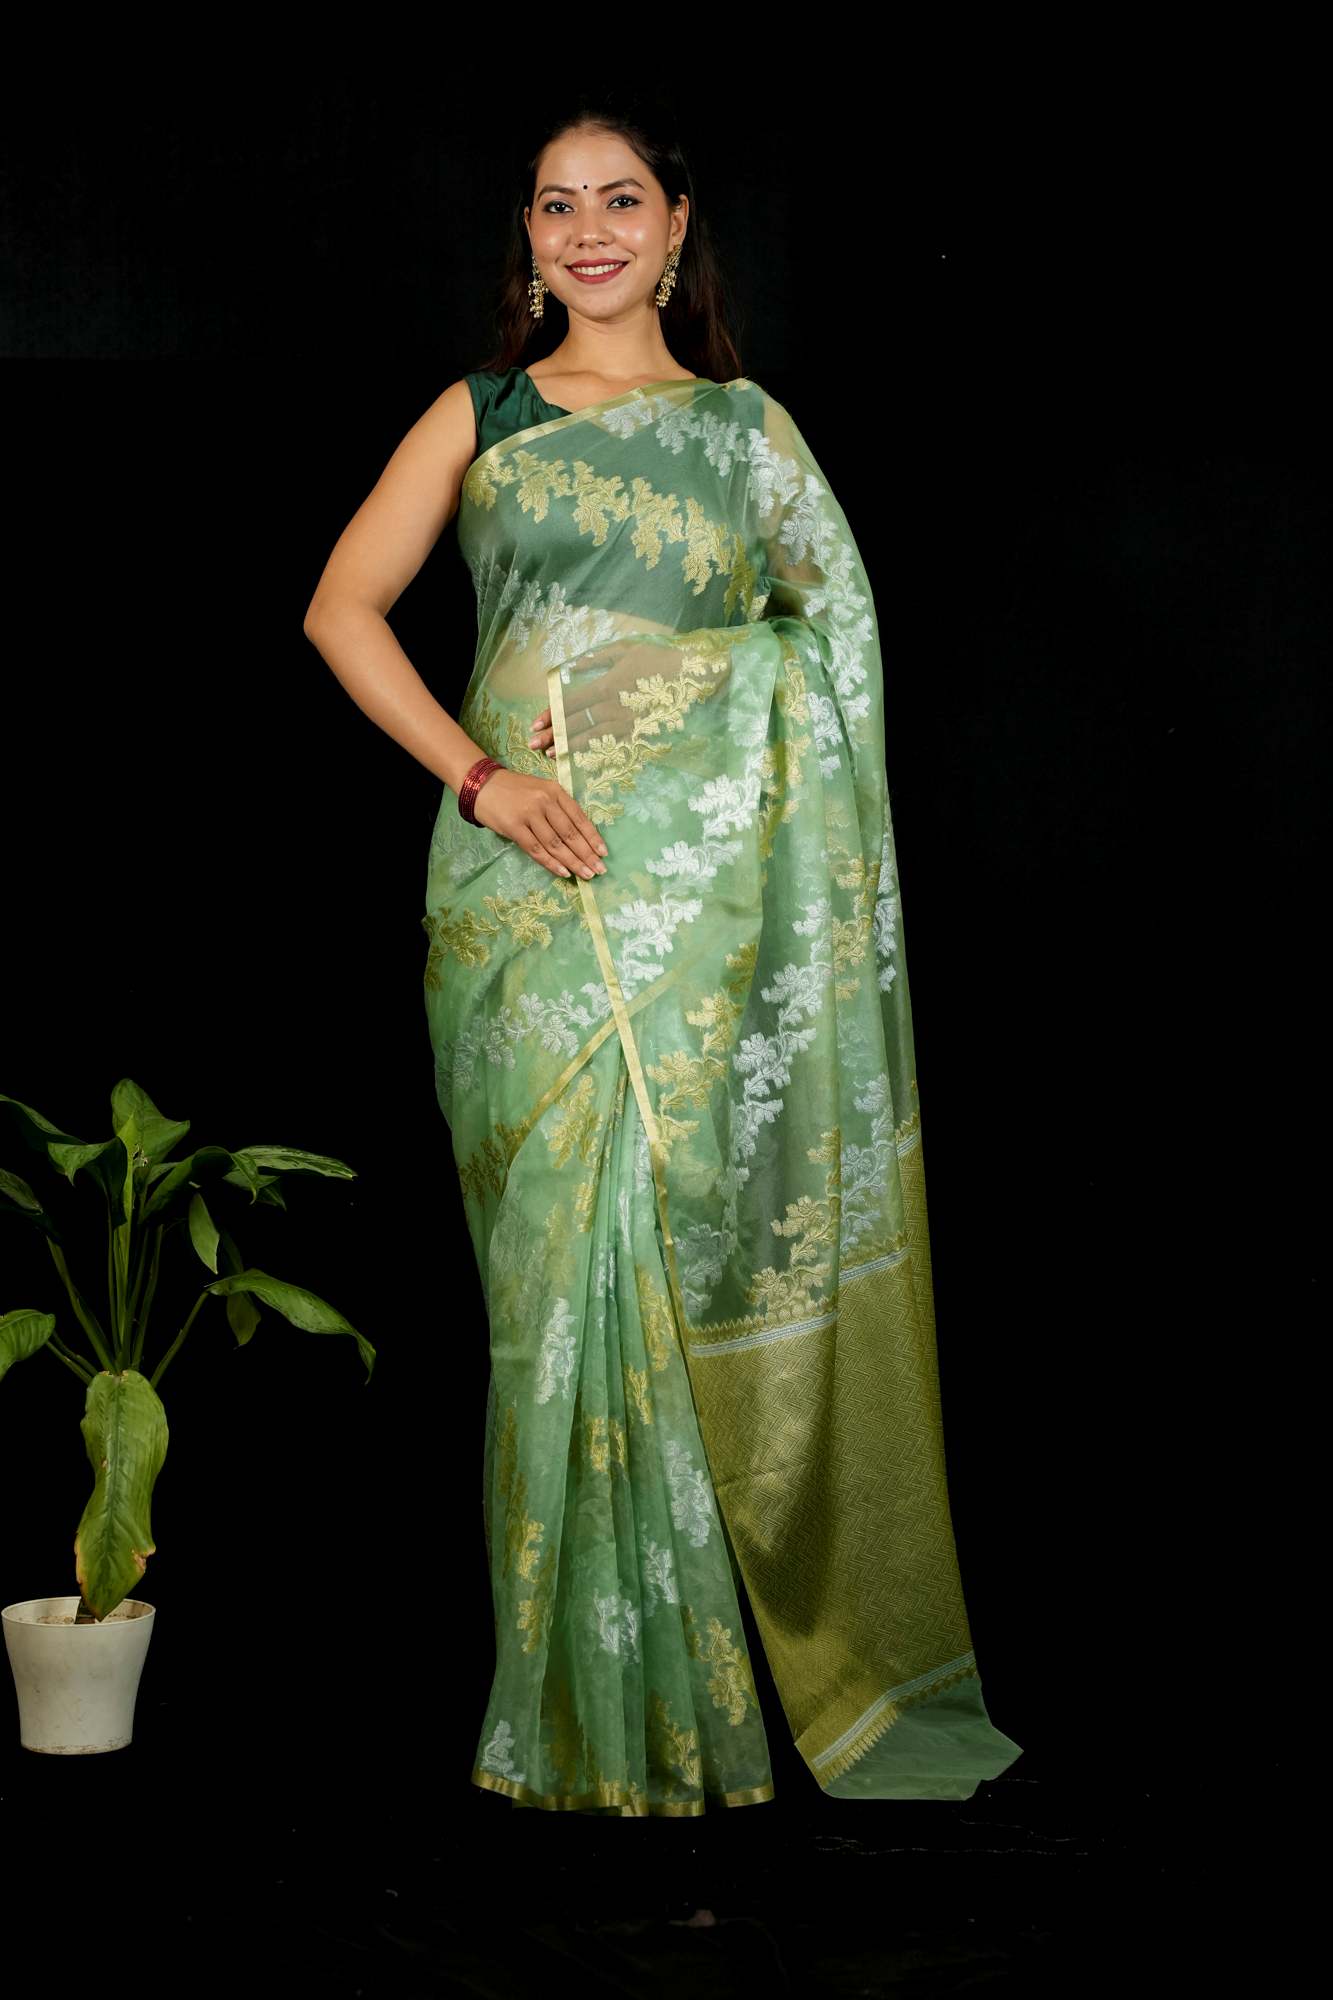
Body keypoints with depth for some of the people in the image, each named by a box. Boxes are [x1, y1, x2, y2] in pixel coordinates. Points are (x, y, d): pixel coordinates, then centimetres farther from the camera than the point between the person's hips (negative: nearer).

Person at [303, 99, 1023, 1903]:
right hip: (530, 879, 0)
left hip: (711, 875, 0)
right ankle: (601, 1702, 5)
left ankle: (718, 1671, 9)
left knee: (711, 1244, -3)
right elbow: (344, 607, 6)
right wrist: (477, 773, -6)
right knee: (568, 1253, -4)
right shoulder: (481, 413, 13)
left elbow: (836, 645, 11)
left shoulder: (746, 424, 14)